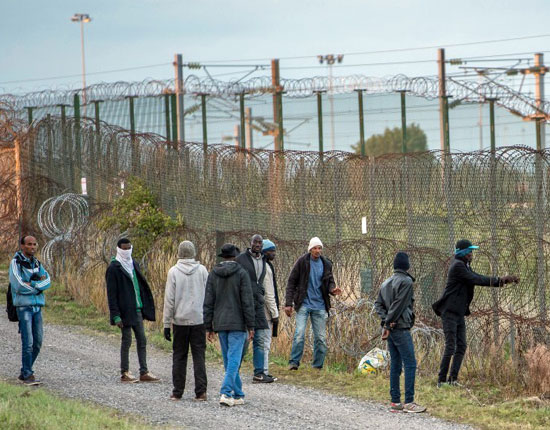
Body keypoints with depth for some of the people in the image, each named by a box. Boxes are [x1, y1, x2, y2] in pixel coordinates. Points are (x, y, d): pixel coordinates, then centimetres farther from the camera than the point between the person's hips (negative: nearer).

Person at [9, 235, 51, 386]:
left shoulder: (36, 263, 14)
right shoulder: (15, 263, -6)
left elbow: (47, 282, 1)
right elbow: (19, 286, -17)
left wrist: (32, 284, -16)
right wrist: (39, 284, -7)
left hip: (37, 306, 6)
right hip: (23, 306, -6)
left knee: (37, 343, 6)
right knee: (28, 342, -11)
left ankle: (24, 373, 17)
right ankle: (27, 375, -6)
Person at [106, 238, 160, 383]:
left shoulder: (134, 264, 13)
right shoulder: (114, 268, -10)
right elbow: (111, 294, -13)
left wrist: (145, 307, 12)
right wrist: (116, 316, -18)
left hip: (137, 310, 7)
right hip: (125, 311, -7)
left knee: (142, 340, 6)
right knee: (126, 341, -2)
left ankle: (144, 372, 10)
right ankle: (125, 373, 7)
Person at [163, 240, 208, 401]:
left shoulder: (174, 271, -4)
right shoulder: (202, 270, 0)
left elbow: (169, 299, -4)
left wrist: (167, 323, 1)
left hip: (180, 321, -1)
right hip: (199, 320, 1)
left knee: (179, 356, 8)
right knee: (199, 356, 2)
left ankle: (177, 392, 9)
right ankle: (201, 392, -3)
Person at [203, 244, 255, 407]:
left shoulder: (213, 274, 5)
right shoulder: (241, 274, -7)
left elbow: (208, 303, 5)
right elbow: (247, 301, -10)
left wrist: (209, 327, 10)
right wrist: (251, 326, -5)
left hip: (220, 324, 4)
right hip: (237, 324, -4)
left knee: (229, 361, 12)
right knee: (234, 359, -7)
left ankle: (238, 395, 17)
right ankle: (226, 393, -19)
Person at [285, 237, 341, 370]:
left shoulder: (326, 264, 7)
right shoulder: (302, 262, -3)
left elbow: (330, 282, 14)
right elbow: (291, 283, -1)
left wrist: (332, 289, -11)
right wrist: (288, 303, -8)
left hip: (320, 305, 3)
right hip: (304, 304, -3)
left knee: (321, 337, 4)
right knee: (299, 333, -16)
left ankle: (318, 366, 13)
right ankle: (294, 362, -9)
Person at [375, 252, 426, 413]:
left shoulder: (386, 283, 15)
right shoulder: (406, 281, -10)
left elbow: (378, 304, 12)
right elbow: (399, 304, -16)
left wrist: (385, 320, 1)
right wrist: (389, 321, -9)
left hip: (391, 329, 9)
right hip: (401, 328, -8)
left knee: (395, 365, 11)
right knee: (410, 364, -7)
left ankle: (395, 401, 12)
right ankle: (409, 402, -11)